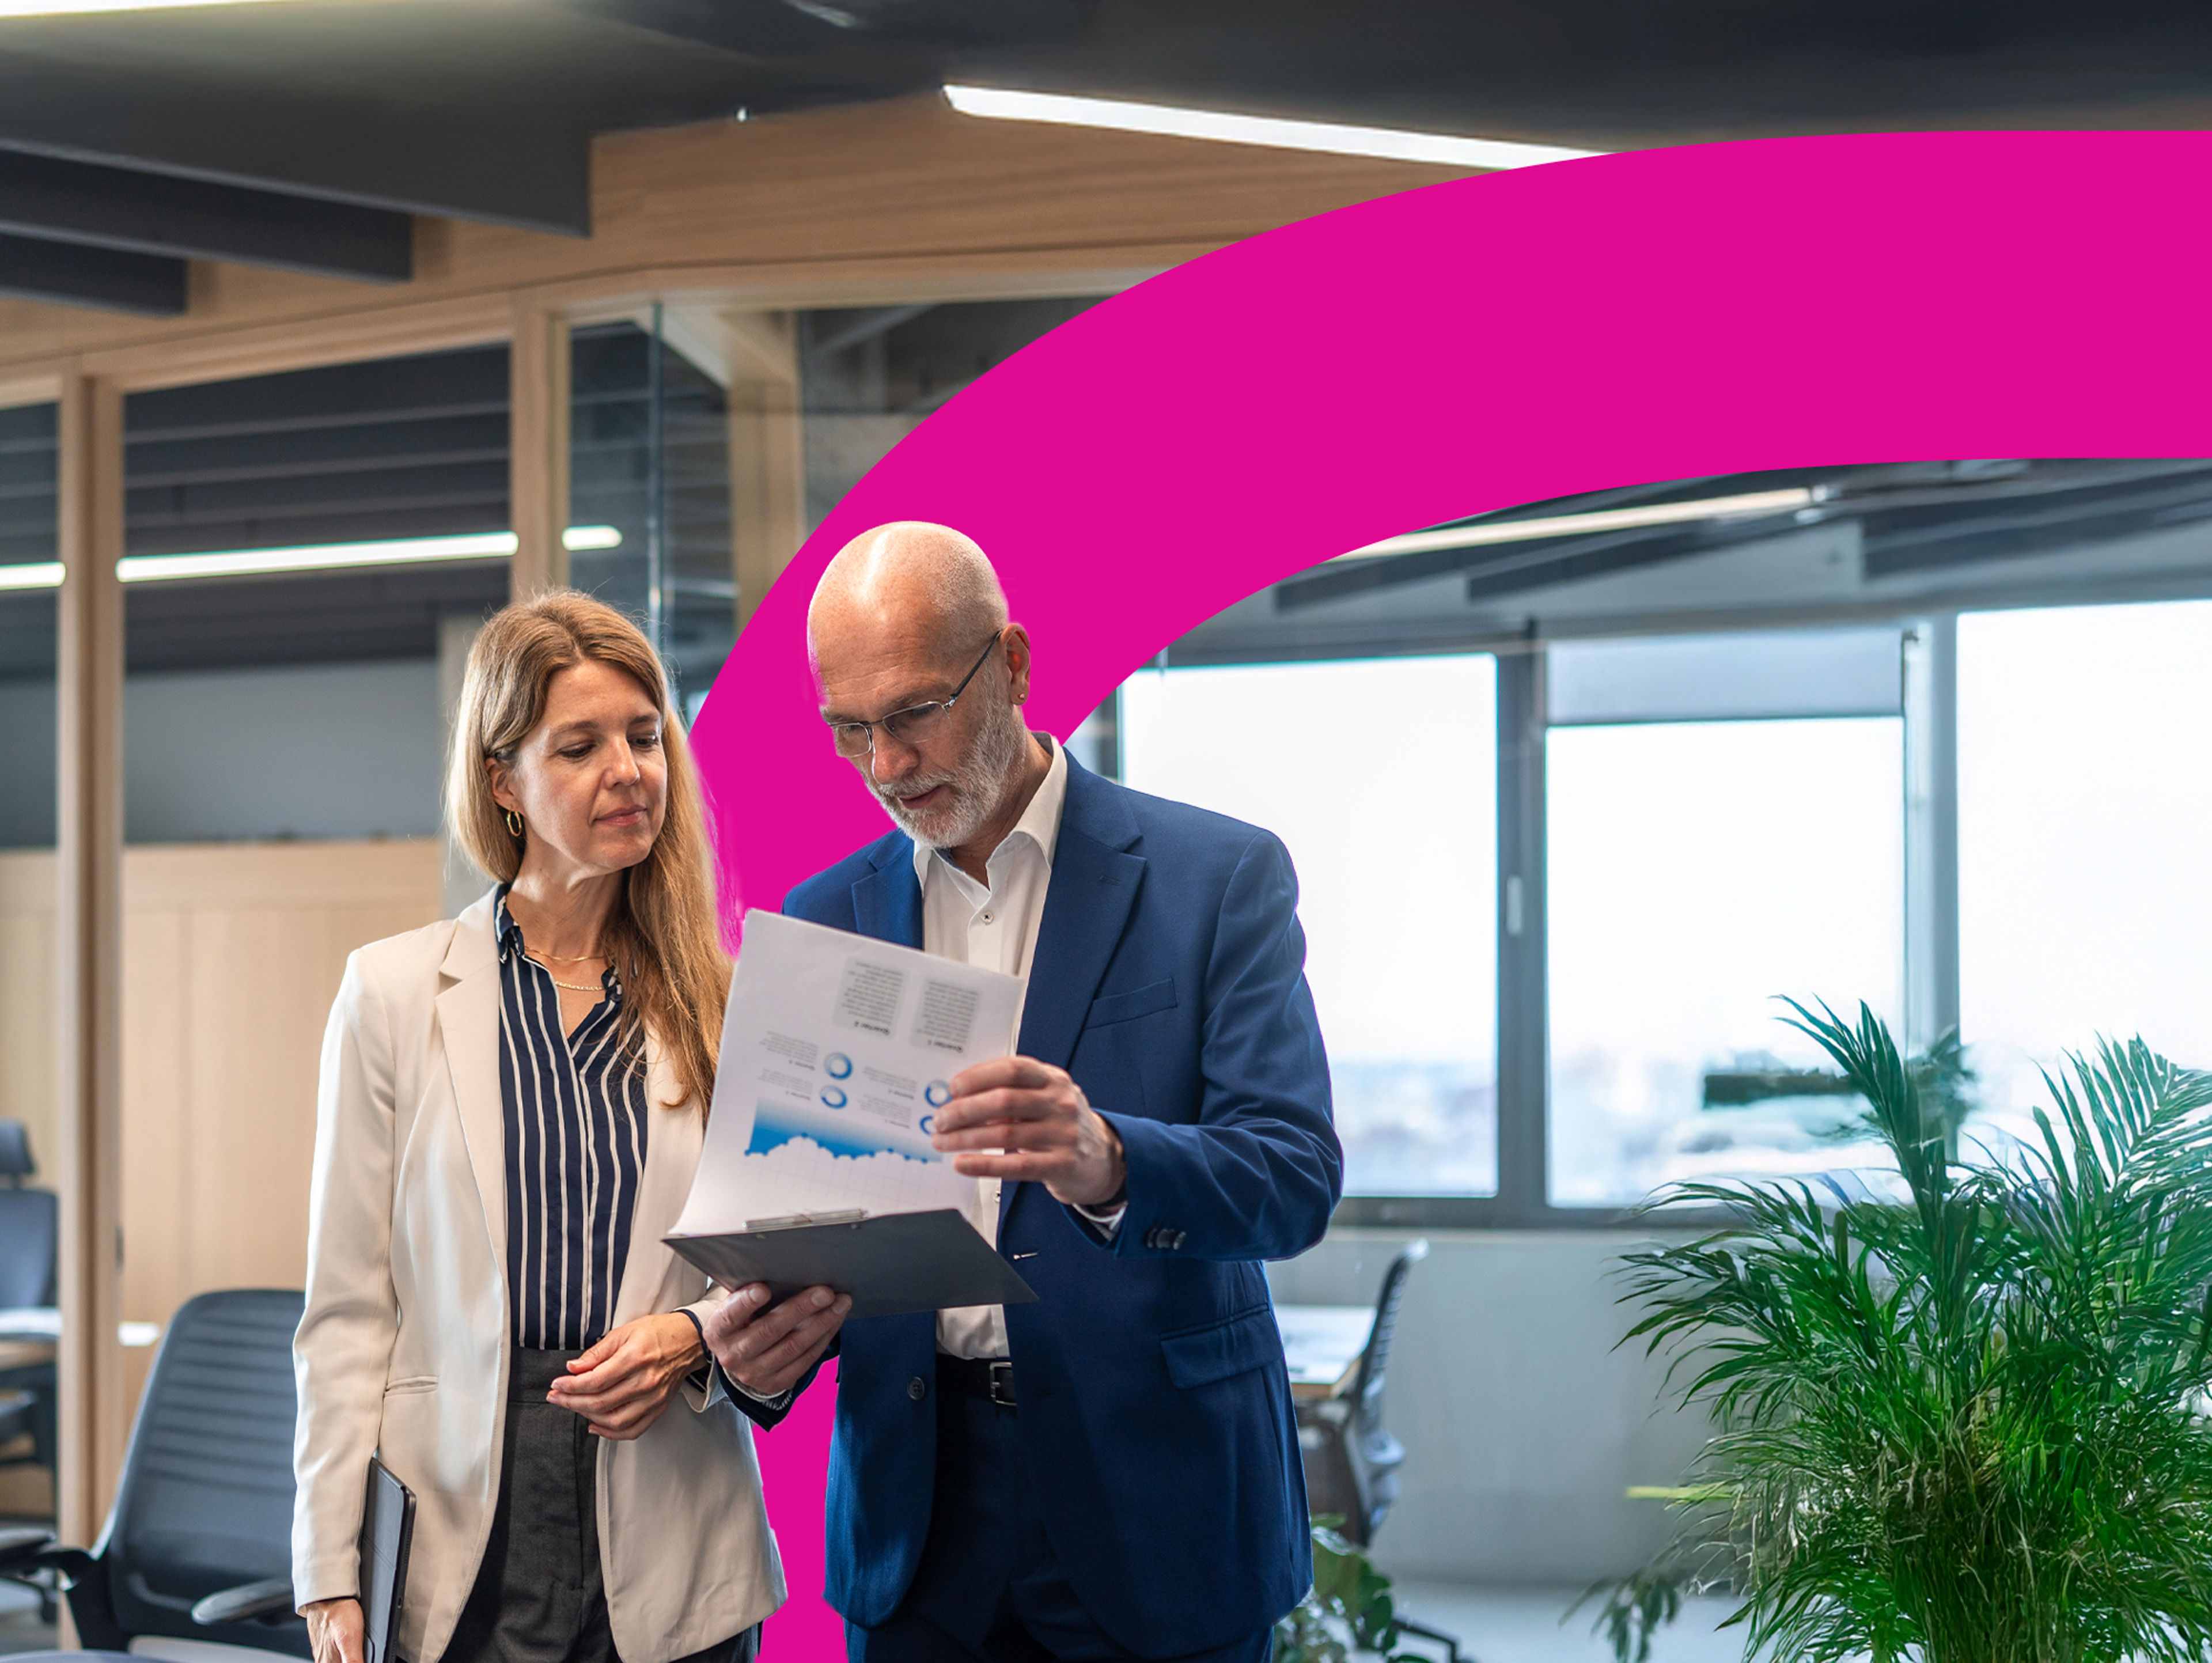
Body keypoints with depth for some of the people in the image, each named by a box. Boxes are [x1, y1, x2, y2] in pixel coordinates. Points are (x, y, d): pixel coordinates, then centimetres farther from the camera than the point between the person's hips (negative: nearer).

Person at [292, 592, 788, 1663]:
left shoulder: (722, 1005, 6)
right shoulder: (394, 993, 3)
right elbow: (349, 1308, 2)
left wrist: (695, 1339, -9)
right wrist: (332, 1575, -4)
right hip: (462, 1556, -1)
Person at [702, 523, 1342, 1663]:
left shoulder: (1219, 876, -4)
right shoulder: (821, 921, 7)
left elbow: (1297, 1179, -14)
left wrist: (1108, 1163, -34)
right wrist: (761, 1340, -15)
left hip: (1154, 1524, -3)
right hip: (916, 1520, 3)